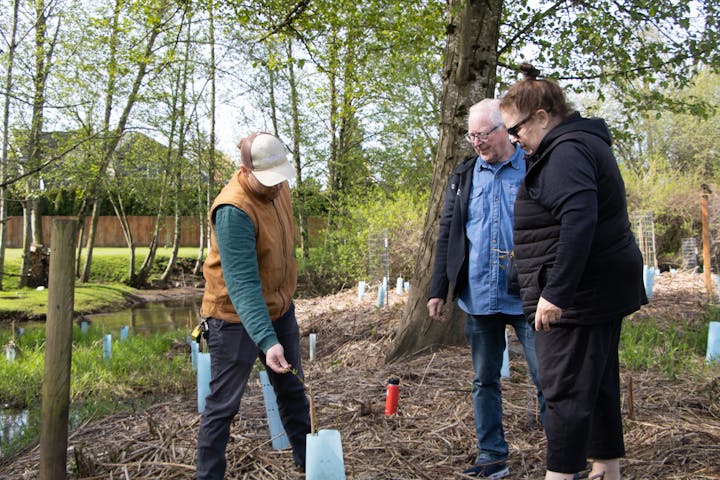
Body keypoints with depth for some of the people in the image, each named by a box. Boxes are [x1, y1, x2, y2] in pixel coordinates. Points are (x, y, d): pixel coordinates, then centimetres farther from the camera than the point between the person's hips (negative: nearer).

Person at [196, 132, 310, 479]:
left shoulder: (277, 186, -3)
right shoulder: (233, 211, -29)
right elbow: (242, 285, -35)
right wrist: (267, 341, -44)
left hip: (279, 307, 8)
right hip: (237, 317, -8)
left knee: (292, 390, 18)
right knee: (223, 404, 2)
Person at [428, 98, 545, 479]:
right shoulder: (463, 177, 10)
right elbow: (446, 237, 10)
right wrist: (437, 290, 5)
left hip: (526, 298, -4)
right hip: (478, 298, 4)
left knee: (548, 380, 1)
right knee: (484, 381, 11)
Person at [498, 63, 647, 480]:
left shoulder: (566, 152, -17)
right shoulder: (583, 141, 17)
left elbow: (579, 223, -30)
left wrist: (555, 293, -30)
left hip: (579, 291, -11)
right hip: (604, 288, 11)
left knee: (566, 388, -5)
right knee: (599, 382, 17)